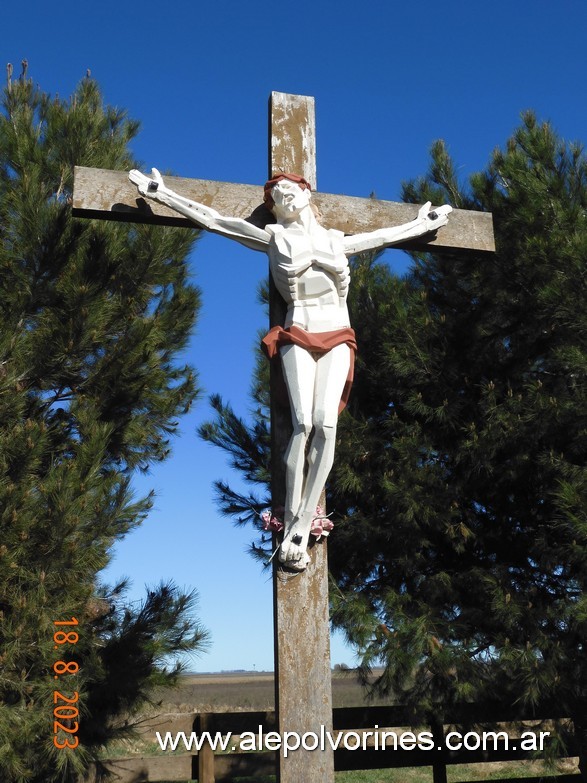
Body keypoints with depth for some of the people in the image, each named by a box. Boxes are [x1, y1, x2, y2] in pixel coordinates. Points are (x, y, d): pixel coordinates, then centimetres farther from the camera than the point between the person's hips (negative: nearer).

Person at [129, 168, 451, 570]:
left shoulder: (337, 241, 19)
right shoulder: (273, 237, 12)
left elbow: (386, 235, 32)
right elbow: (212, 219, 11)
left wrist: (425, 222, 42)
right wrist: (162, 193, 10)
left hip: (337, 337, 2)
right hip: (298, 336, -1)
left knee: (326, 423, -19)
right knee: (303, 424, -21)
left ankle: (302, 529, -17)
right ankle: (290, 528, -16)